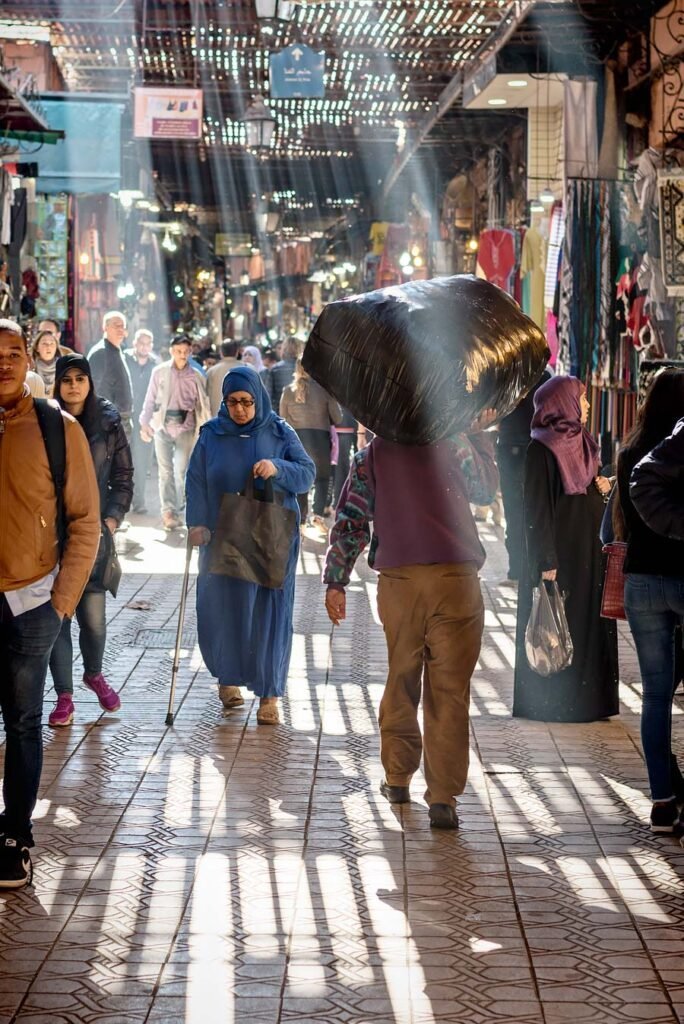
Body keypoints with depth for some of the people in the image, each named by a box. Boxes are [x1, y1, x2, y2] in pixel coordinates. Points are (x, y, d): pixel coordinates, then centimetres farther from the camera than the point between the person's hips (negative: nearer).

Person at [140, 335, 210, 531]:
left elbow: (202, 405, 6)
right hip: (163, 426, 0)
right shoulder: (159, 372, 4)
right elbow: (150, 400, 7)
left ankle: (177, 511, 7)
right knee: (166, 471, -1)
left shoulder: (196, 376, 4)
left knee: (181, 471, -4)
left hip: (185, 428, 0)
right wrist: (144, 423, -1)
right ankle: (168, 510, -1)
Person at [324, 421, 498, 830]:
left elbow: (349, 522, 6)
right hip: (455, 577, -2)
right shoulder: (453, 445, 4)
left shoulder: (370, 457, 8)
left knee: (401, 680, 18)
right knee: (449, 689, -2)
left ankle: (398, 777, 26)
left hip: (398, 581, 2)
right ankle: (443, 797, -6)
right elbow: (485, 490, 21)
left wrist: (336, 582, 11)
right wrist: (480, 437, 28)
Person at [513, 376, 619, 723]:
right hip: (559, 554, -8)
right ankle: (547, 703, 6)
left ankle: (586, 698, 16)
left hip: (589, 552, 8)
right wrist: (546, 563, -20)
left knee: (590, 625, 9)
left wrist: (604, 489, 0)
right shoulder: (541, 449, -12)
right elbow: (537, 508, -16)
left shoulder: (582, 442, 12)